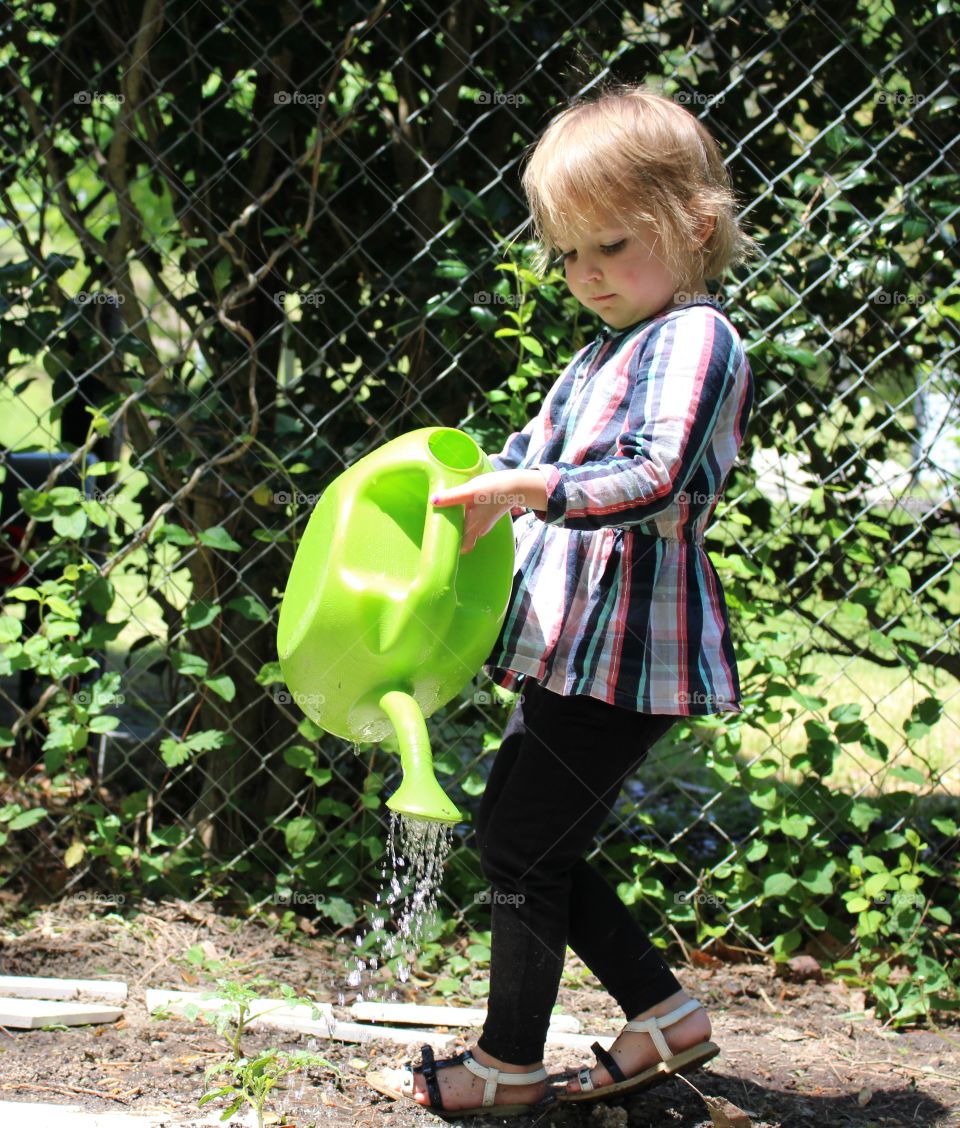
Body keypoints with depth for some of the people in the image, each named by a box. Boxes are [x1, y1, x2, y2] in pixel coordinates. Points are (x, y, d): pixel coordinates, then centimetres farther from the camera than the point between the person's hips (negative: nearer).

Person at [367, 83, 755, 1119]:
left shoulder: (694, 338, -13)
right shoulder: (602, 353, 18)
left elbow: (658, 482, -27)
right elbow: (534, 461, 25)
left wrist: (526, 488, -36)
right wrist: (457, 491, 9)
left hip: (627, 653, -10)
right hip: (571, 646, 10)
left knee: (520, 843, -2)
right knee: (530, 842, 15)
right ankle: (666, 1014, 22)